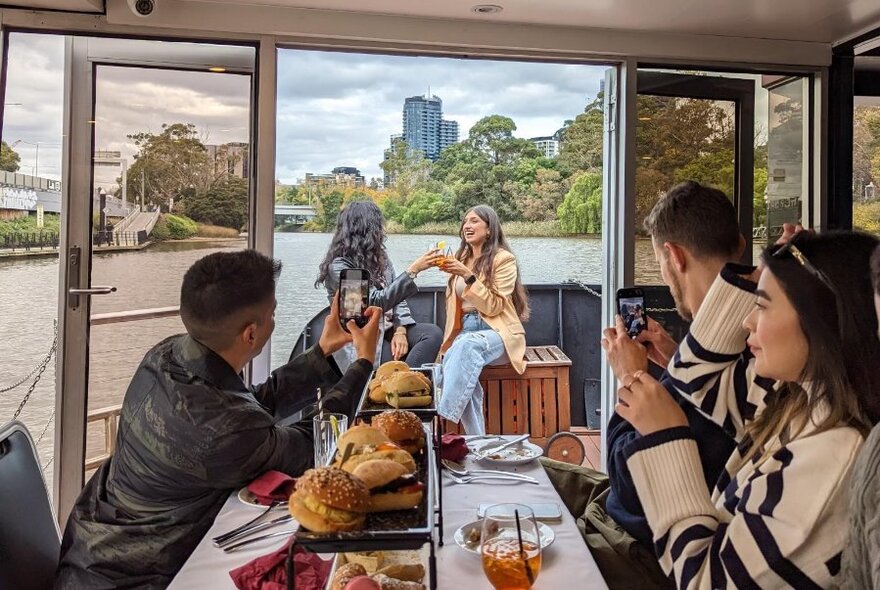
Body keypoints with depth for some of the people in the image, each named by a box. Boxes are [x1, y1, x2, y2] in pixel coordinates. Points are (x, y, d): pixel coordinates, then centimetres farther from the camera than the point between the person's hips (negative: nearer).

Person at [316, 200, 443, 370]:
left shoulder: (379, 256, 12)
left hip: (388, 329, 7)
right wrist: (413, 270, -23)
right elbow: (377, 302, -20)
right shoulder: (339, 266, -13)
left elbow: (397, 297, 8)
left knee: (433, 333, -21)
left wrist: (400, 330, -10)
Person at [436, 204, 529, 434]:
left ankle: (444, 419, -39)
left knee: (467, 344, -39)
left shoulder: (504, 259, -2)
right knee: (452, 362, -32)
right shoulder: (460, 259, 16)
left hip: (497, 332, -4)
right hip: (465, 332, 4)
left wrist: (468, 276, -19)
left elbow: (493, 307, -12)